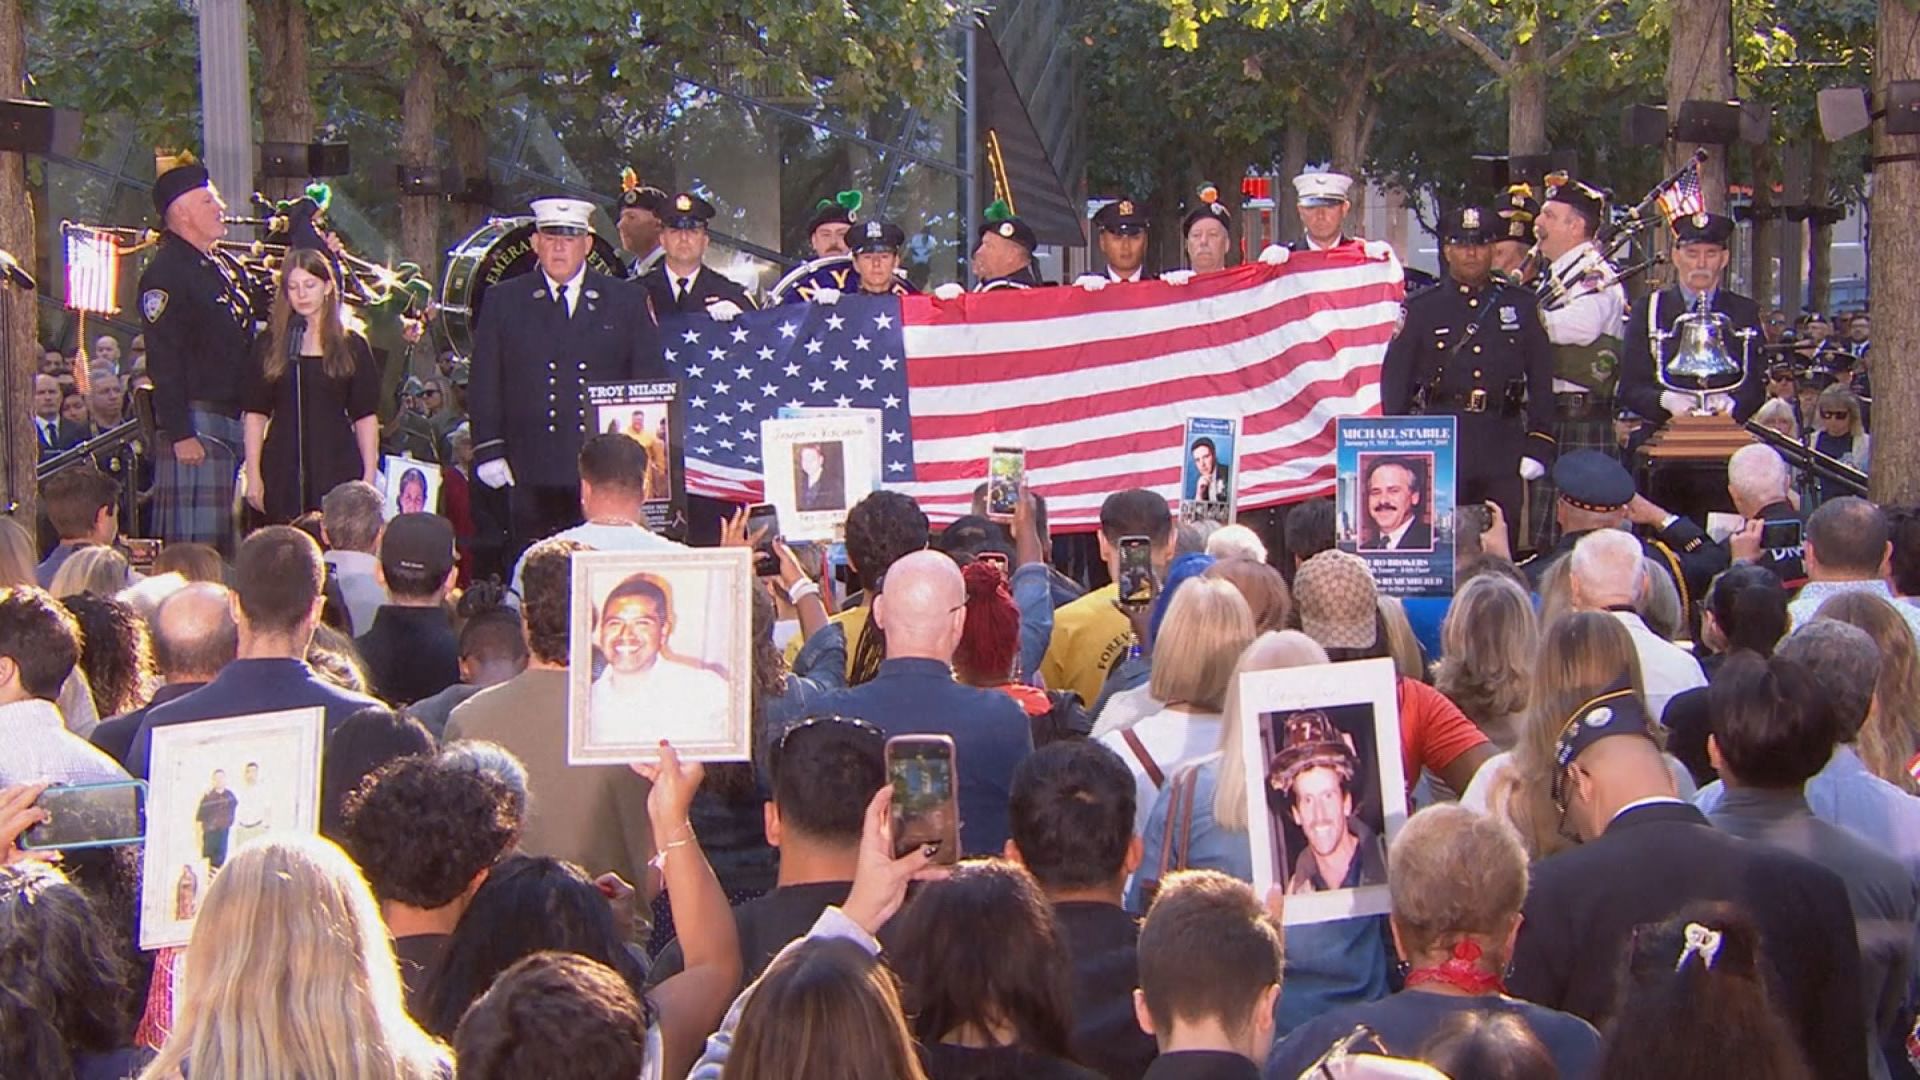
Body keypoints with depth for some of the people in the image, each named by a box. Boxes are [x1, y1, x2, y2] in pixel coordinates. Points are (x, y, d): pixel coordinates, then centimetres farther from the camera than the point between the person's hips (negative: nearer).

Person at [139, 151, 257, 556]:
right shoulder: (165, 272, -11)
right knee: (193, 546, -10)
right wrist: (180, 434, -21)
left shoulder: (228, 267, 17)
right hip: (197, 424, -9)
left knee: (229, 545, 12)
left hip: (236, 421, 9)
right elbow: (164, 361, -17)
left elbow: (250, 337, 25)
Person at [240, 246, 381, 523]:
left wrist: (369, 477, -1)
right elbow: (255, 414, 6)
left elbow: (365, 417, 6)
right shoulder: (269, 345, 8)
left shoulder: (351, 345, 7)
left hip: (338, 465, 0)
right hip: (283, 468, 0)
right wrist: (253, 475, -1)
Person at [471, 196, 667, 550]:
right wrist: (488, 450, 0)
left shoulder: (625, 301, 10)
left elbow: (652, 381, 10)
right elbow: (484, 384, 9)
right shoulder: (505, 302, 10)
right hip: (532, 474, 0)